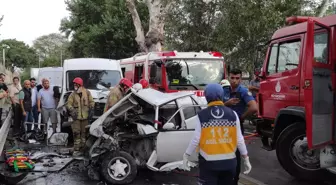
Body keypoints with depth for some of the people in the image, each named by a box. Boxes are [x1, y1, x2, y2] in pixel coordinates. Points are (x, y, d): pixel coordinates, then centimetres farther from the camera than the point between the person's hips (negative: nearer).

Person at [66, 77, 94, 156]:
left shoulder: (87, 93, 3)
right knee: (76, 133, -4)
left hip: (85, 116, 1)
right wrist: (72, 110, -15)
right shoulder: (73, 94, 3)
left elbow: (91, 102, 9)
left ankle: (82, 148, 19)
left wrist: (91, 109, -3)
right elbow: (68, 104, 2)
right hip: (76, 117, -1)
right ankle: (76, 149, 1)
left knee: (84, 133, 7)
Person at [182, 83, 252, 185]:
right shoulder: (232, 114, -3)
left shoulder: (201, 115, -9)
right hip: (229, 161, 3)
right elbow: (239, 140, -1)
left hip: (208, 162, -2)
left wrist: (186, 156, 4)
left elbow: (196, 140, -9)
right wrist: (246, 159, 10)